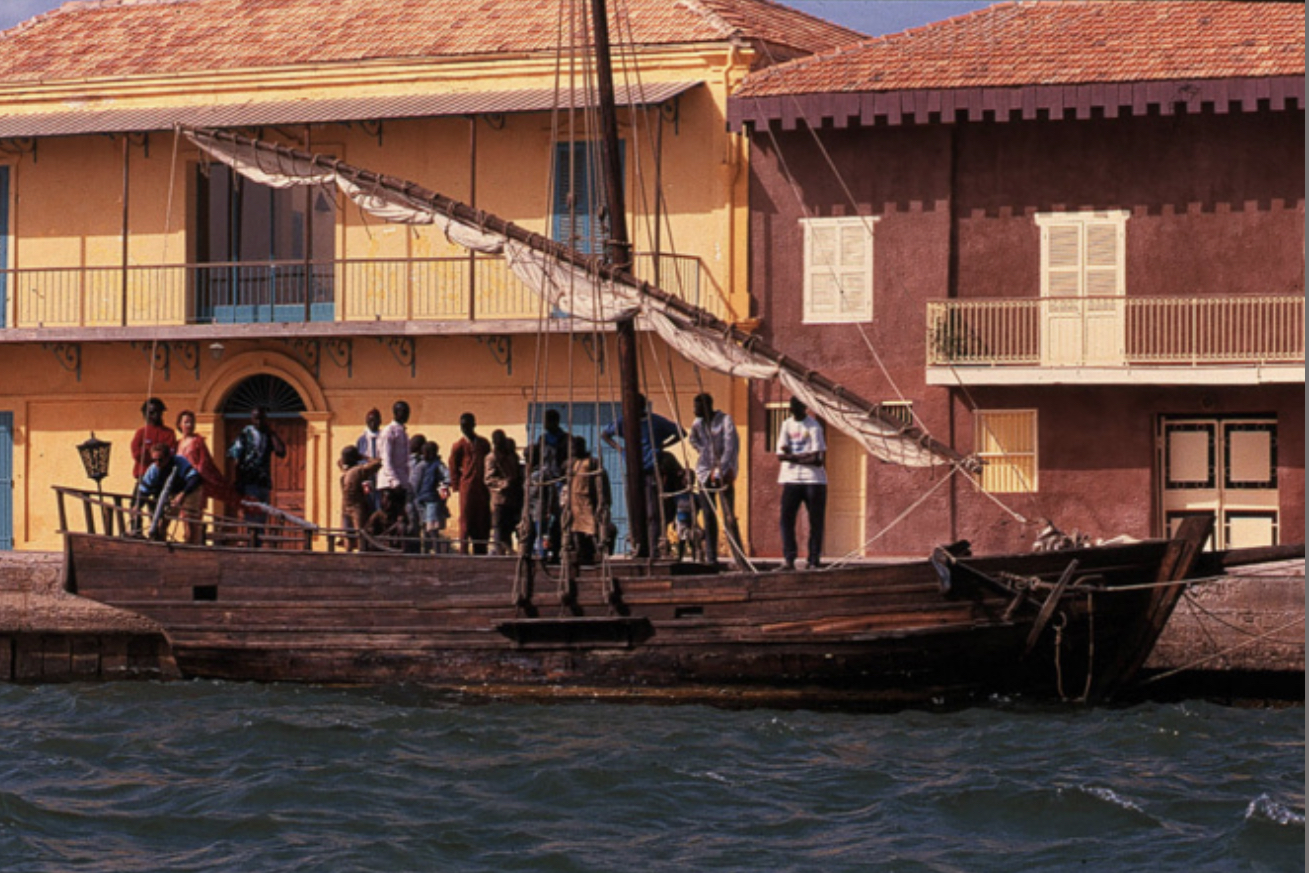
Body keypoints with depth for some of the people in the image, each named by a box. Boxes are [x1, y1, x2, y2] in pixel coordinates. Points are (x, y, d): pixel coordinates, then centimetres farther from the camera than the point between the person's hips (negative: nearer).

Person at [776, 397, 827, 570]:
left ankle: (813, 560, 5)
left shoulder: (814, 427, -3)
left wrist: (793, 457, -10)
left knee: (816, 522, -1)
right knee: (786, 518, -7)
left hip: (814, 480, -4)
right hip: (791, 480, 4)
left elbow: (818, 459, -11)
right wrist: (805, 456, -12)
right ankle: (789, 558, -4)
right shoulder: (786, 425, 11)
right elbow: (782, 454, 4)